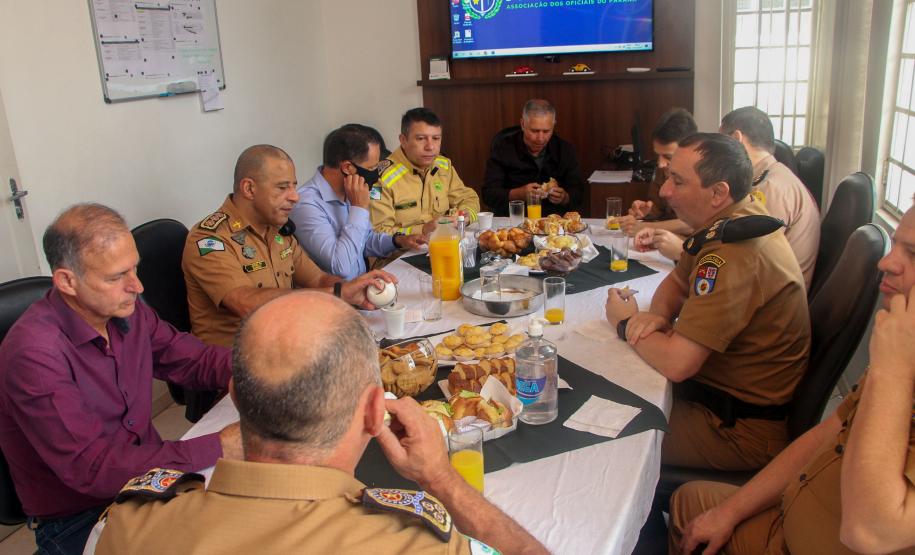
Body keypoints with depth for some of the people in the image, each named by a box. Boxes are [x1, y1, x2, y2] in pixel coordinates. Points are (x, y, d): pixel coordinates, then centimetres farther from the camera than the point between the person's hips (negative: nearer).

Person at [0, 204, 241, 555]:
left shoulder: (126, 309, -3)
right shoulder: (34, 353, -24)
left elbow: (194, 360, 4)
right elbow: (91, 469, -26)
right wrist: (217, 448, -30)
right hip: (78, 521, -6)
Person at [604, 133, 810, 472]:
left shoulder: (733, 256, -31)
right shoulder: (729, 224, 1)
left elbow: (676, 363, -32)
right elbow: (676, 282, 14)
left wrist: (626, 324, -12)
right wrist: (658, 315, -10)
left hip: (743, 431, -9)